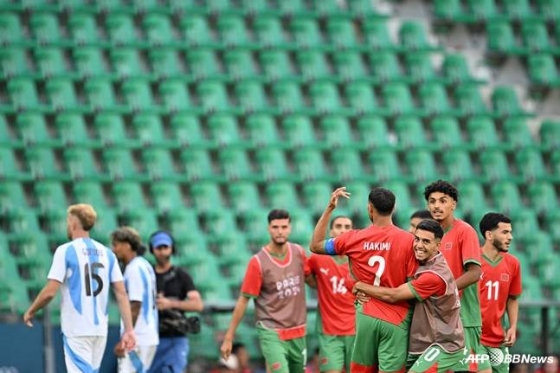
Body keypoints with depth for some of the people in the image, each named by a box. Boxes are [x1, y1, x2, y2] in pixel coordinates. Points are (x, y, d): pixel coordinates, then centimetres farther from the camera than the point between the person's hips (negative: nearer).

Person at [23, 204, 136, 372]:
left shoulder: (66, 251, -6)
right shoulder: (107, 253, 9)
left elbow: (50, 292, -11)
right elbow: (122, 294, 4)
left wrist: (31, 311, 5)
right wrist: (129, 330, 3)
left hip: (76, 330, -6)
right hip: (100, 329, 6)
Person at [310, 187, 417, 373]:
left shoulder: (354, 239, -2)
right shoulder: (407, 240, -10)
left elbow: (316, 245, 13)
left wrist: (329, 209, 15)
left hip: (366, 315, 3)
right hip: (396, 318, -3)